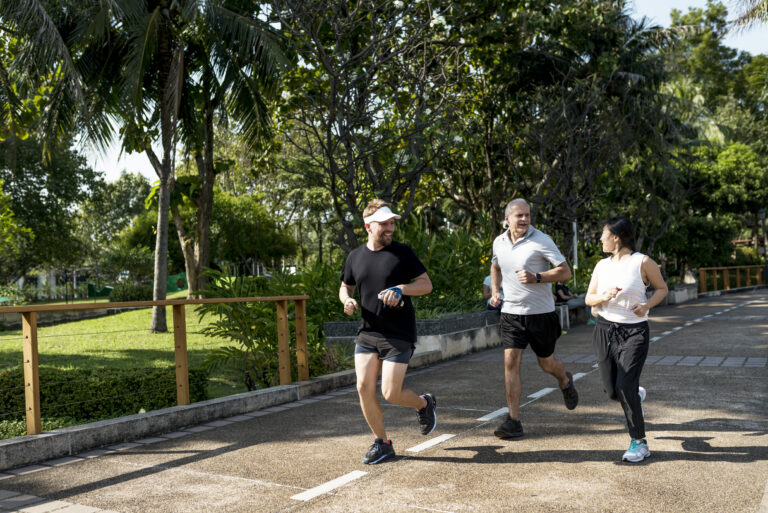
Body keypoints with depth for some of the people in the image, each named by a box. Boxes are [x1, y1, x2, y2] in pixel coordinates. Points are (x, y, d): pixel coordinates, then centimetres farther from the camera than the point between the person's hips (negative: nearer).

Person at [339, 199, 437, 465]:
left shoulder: (403, 253, -3)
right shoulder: (355, 256, 7)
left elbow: (427, 284, -2)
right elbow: (345, 286, 22)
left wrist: (401, 289, -19)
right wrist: (347, 300, -1)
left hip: (399, 335, -4)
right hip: (367, 333, 4)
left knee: (390, 393, -7)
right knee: (364, 388, -3)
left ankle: (424, 403, 27)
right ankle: (382, 443, 16)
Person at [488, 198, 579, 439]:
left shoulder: (541, 241, -10)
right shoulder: (499, 242, 4)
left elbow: (565, 271, -11)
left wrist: (536, 277, -25)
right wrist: (495, 291, 8)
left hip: (540, 313, -3)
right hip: (511, 312, 3)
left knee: (546, 363, 11)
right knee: (511, 362, -9)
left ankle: (565, 381, 49)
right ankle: (514, 421, -3)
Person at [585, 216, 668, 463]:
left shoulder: (642, 262, -5)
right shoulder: (602, 265, 8)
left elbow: (662, 288, 5)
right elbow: (589, 298, 9)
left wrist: (646, 305, -13)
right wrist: (603, 297, -13)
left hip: (634, 332, -5)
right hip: (605, 331, 5)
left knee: (625, 386, -15)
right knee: (612, 391, 6)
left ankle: (639, 442, 1)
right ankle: (637, 395, 43)